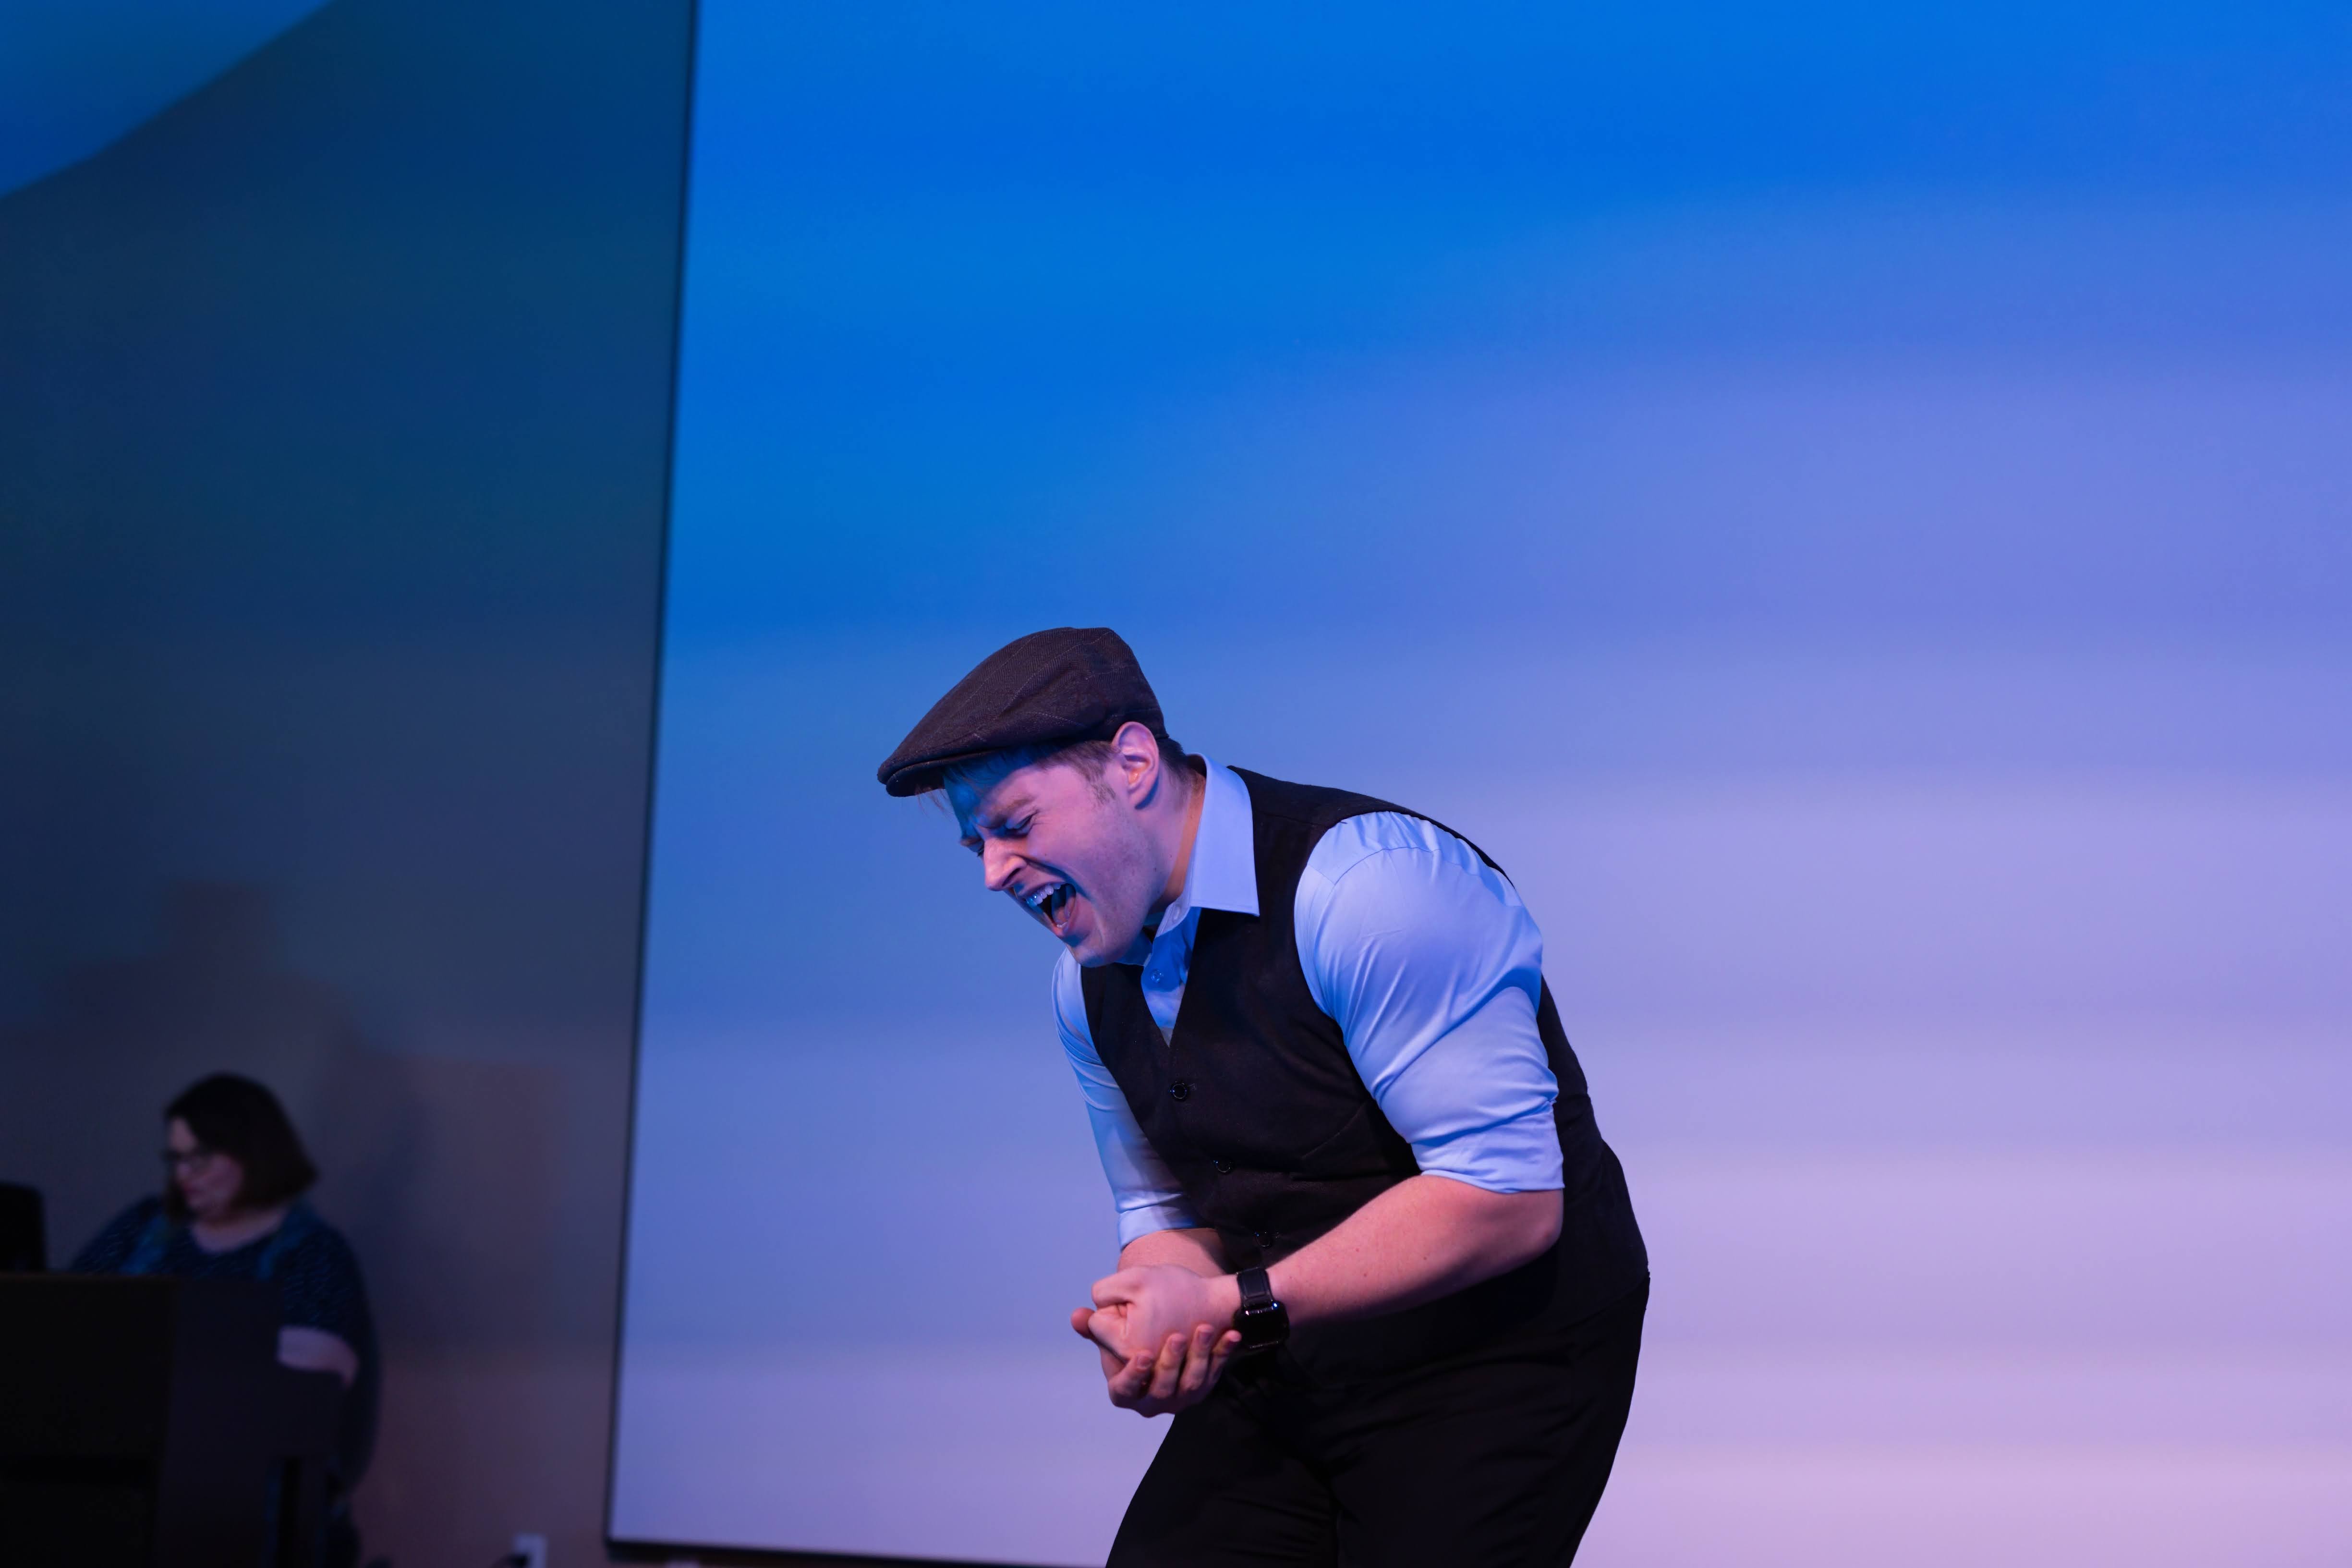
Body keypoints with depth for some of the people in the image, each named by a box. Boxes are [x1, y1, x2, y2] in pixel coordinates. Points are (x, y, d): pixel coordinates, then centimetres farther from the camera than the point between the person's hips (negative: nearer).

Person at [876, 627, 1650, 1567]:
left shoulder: (1365, 887, -21)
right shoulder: (1090, 980, 5)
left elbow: (1509, 1197, -25)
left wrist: (1235, 1305, -25)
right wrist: (1152, 1329, -10)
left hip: (1496, 1361, -7)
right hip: (1285, 1375, 7)